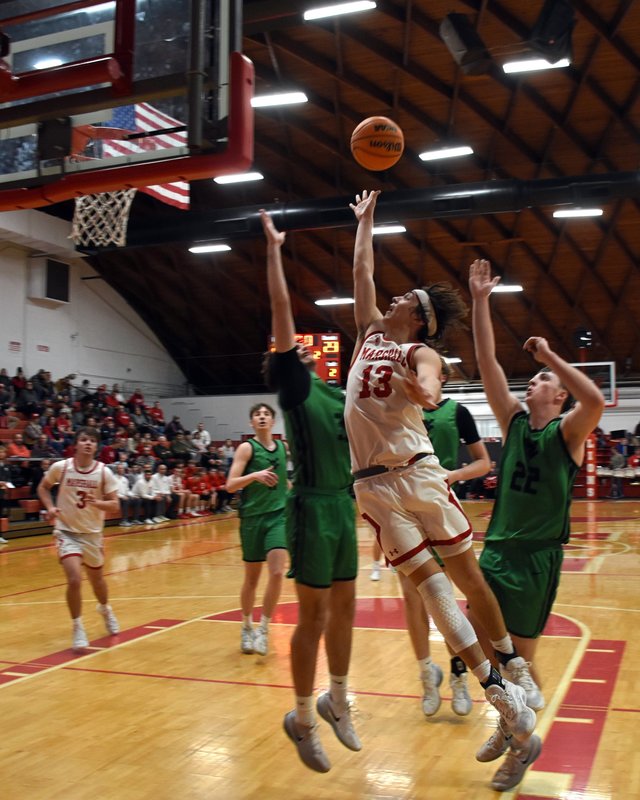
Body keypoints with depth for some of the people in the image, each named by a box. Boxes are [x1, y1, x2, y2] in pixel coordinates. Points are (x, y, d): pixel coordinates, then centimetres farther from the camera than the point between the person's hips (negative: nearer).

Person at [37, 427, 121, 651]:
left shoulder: (104, 472, -12)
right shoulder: (60, 467, -12)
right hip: (66, 531, -2)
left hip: (92, 533, 2)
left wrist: (97, 503, -29)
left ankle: (105, 609, 52)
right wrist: (50, 507, -10)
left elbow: (115, 506, -9)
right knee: (75, 579, -20)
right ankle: (78, 628, -1)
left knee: (97, 579, 19)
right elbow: (43, 487, 7)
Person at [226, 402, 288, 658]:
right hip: (253, 517, -2)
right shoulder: (247, 448, -5)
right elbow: (230, 485, -14)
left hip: (278, 515, 2)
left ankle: (263, 629, 1)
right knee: (251, 578, 9)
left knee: (277, 572, -13)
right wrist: (254, 475, -29)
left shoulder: (282, 447, 8)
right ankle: (247, 628, 29)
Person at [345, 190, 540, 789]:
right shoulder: (370, 334, 14)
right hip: (373, 483, 3)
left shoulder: (421, 352, -1)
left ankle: (512, 666, 13)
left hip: (417, 471, -3)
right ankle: (496, 691, 6)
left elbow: (429, 394, -22)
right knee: (427, 580, 2)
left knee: (465, 570, 1)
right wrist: (364, 220, 27)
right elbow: (361, 271, 20)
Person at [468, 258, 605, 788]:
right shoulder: (514, 421, 7)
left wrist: (551, 354, -24)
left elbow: (597, 400, -29)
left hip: (537, 557, -5)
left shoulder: (568, 432, -6)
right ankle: (509, 723, 31)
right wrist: (481, 302, -7)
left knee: (520, 659, 4)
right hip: (496, 549, 5)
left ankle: (523, 744, 25)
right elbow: (488, 364, -1)